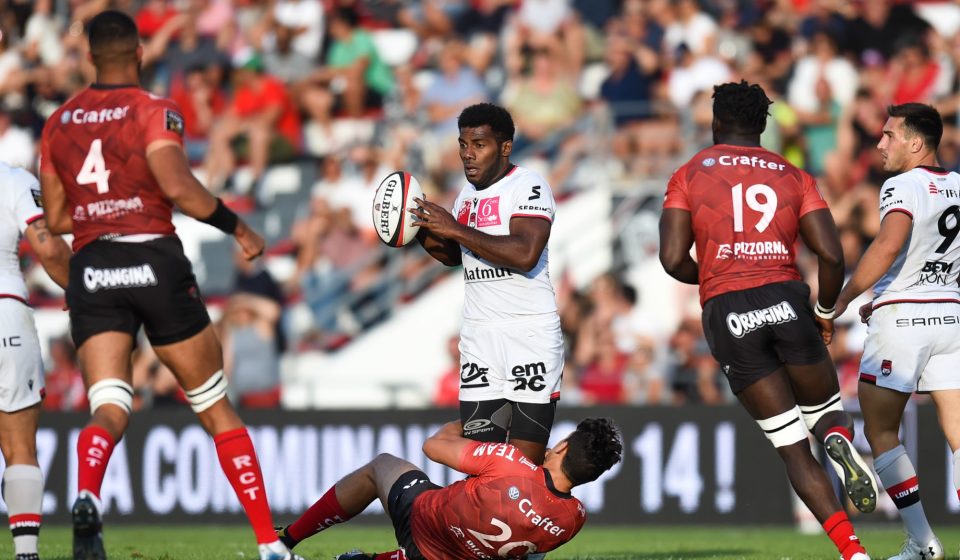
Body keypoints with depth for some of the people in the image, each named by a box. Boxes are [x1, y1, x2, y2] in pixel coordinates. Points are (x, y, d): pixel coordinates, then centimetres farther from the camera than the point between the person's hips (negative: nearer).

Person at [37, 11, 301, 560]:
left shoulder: (58, 123, 12)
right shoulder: (153, 111, -4)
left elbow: (55, 218, 17)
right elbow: (177, 186, -19)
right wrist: (238, 227, -7)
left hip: (91, 268, 3)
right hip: (154, 258, -3)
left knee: (109, 408, -5)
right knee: (215, 407, 8)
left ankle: (86, 498, -39)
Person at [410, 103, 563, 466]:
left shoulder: (528, 186, -9)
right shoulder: (468, 194, 16)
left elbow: (525, 254, -24)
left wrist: (457, 230, -19)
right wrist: (426, 238, 10)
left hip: (530, 336, -7)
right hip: (478, 337, 7)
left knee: (525, 465, -10)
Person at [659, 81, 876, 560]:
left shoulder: (690, 176, 11)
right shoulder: (793, 177, 14)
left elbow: (673, 259, 0)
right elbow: (831, 255, 4)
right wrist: (825, 311, 21)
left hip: (726, 311, 0)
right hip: (785, 298, 0)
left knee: (791, 447, 4)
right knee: (826, 412, 20)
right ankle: (840, 441, -20)